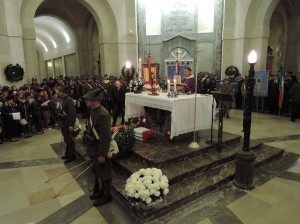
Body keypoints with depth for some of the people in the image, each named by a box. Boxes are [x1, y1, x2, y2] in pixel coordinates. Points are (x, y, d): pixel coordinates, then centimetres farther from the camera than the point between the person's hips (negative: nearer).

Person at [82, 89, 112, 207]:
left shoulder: (102, 114, -27)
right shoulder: (93, 111, 2)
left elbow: (106, 137, -26)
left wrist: (102, 154, -21)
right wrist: (90, 148, 17)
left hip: (100, 150, -9)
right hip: (93, 149, 9)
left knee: (104, 174, 11)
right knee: (97, 172, 25)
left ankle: (106, 195, 31)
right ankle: (99, 190, 46)